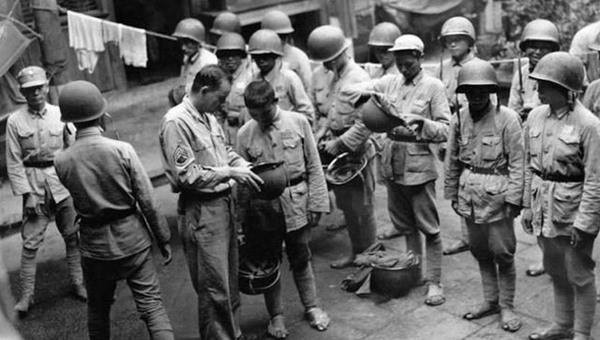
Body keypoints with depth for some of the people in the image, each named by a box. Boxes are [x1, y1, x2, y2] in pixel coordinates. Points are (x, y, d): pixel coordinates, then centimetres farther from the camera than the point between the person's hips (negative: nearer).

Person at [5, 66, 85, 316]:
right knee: (30, 242, 0)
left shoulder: (60, 115, 1)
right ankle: (26, 295, 10)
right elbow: (14, 162, -2)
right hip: (33, 184, -1)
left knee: (72, 236, 9)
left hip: (62, 182, 2)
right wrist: (26, 194, -9)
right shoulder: (15, 121, -2)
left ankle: (78, 283, 25)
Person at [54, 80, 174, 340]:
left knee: (98, 309, 22)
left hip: (94, 246, 2)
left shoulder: (61, 161, -10)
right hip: (132, 239, -2)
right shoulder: (123, 150, -15)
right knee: (152, 306, 3)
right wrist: (163, 239, 0)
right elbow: (148, 202, -12)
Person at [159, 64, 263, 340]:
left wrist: (246, 169, 1)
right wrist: (229, 172, -16)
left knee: (230, 280, 20)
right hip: (201, 211, -9)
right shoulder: (176, 122, -17)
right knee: (214, 287, 1)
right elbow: (187, 175, -20)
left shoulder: (208, 117, 8)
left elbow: (226, 151, 19)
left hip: (223, 202, 9)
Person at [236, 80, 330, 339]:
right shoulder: (245, 134, -2)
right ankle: (276, 315, 29)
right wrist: (242, 219, 2)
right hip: (263, 208, 1)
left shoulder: (298, 123, -4)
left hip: (296, 204, 0)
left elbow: (314, 167, -1)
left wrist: (316, 203, -4)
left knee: (301, 259, 12)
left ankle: (311, 307, 33)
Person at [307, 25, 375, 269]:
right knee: (346, 206, 16)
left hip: (356, 152, -7)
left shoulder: (359, 79, -17)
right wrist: (323, 130, 2)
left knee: (361, 208, 4)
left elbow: (365, 124, -21)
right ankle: (355, 252, 31)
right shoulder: (332, 77, 6)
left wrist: (339, 144, -20)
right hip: (337, 150, 8)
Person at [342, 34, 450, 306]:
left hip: (419, 166, -5)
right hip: (392, 165, 5)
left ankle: (434, 282, 12)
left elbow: (445, 130, -7)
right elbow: (349, 90, 6)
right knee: (405, 226, 17)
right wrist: (372, 94, -13)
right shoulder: (390, 82, 9)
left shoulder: (433, 86, -4)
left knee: (428, 228, 1)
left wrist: (421, 122, -24)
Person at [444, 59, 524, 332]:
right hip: (469, 195, 5)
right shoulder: (460, 118, 3)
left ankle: (507, 307, 21)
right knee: (479, 251, 15)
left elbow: (517, 161, -10)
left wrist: (513, 198, -13)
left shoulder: (507, 118, -11)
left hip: (497, 194, -5)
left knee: (502, 253, 4)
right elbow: (453, 159, 11)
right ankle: (490, 301, 31)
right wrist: (452, 192, 12)